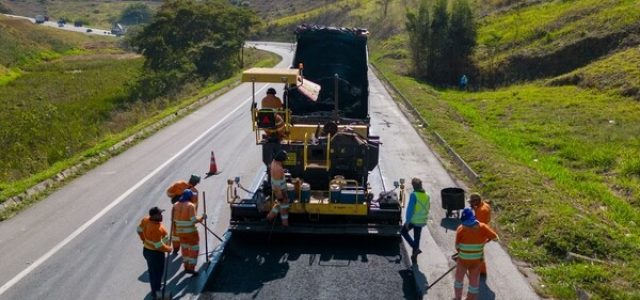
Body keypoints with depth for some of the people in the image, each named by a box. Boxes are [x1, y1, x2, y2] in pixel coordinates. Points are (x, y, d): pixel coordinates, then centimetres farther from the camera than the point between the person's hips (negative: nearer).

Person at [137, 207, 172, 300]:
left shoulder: (146, 220, -9)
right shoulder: (156, 228, -35)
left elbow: (139, 229, 10)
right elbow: (159, 245, -30)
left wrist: (144, 240, 22)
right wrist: (168, 249, -14)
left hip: (146, 249, 9)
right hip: (155, 253, -9)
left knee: (152, 271, 27)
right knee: (157, 272, 9)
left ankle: (156, 285, 48)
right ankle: (156, 292, 24)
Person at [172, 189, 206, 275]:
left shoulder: (176, 205, 3)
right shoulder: (190, 205, -16)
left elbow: (174, 219, 7)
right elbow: (194, 220, -21)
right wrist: (202, 217, -5)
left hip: (180, 231, 6)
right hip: (190, 231, -6)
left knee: (185, 248, 22)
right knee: (194, 249, 6)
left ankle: (186, 266, 29)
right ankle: (191, 268, 2)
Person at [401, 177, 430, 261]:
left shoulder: (414, 195, -19)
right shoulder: (426, 196, 2)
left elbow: (410, 209, -21)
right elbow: (427, 208, 13)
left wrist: (407, 221, -15)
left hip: (413, 220, -6)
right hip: (422, 221, 6)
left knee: (403, 231, 15)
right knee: (417, 237, 17)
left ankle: (415, 248, 3)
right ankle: (414, 256, 26)